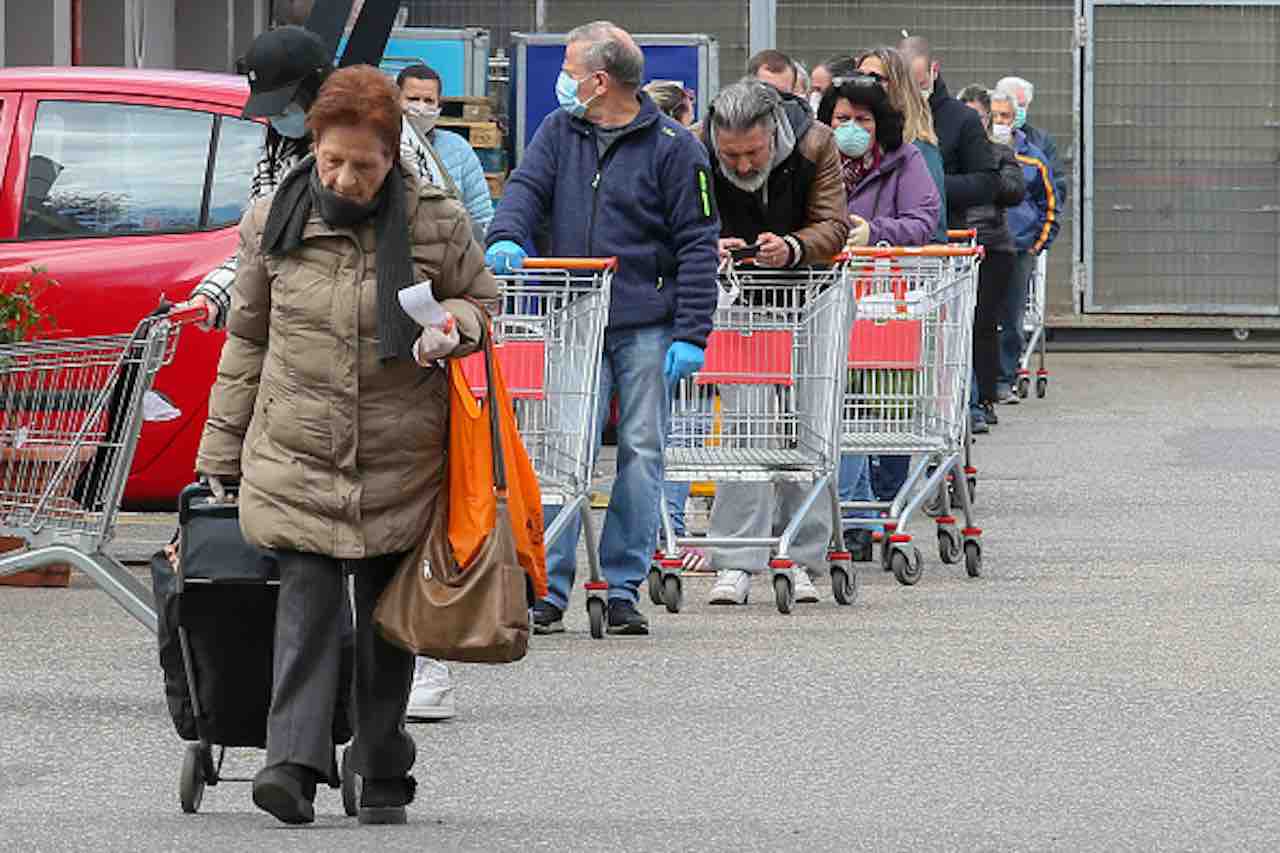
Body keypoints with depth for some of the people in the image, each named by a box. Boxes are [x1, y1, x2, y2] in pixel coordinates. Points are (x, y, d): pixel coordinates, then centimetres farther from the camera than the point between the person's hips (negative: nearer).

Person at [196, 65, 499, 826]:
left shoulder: (436, 222, -3)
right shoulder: (273, 223, 1)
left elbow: (483, 302, 13)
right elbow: (247, 341, 10)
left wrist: (453, 328, -12)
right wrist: (221, 454, 12)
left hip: (400, 461, 0)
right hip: (296, 454, 0)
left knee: (387, 612, 8)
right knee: (308, 594, -14)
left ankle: (384, 774, 19)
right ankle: (295, 761, -22)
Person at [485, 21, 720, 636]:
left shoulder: (671, 147, -3)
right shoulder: (559, 132, 11)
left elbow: (697, 244, -4)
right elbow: (527, 188, 1)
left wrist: (690, 335, -10)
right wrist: (507, 237, -23)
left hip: (647, 328, -3)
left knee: (640, 454, 1)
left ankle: (624, 590, 8)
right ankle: (548, 590, -3)